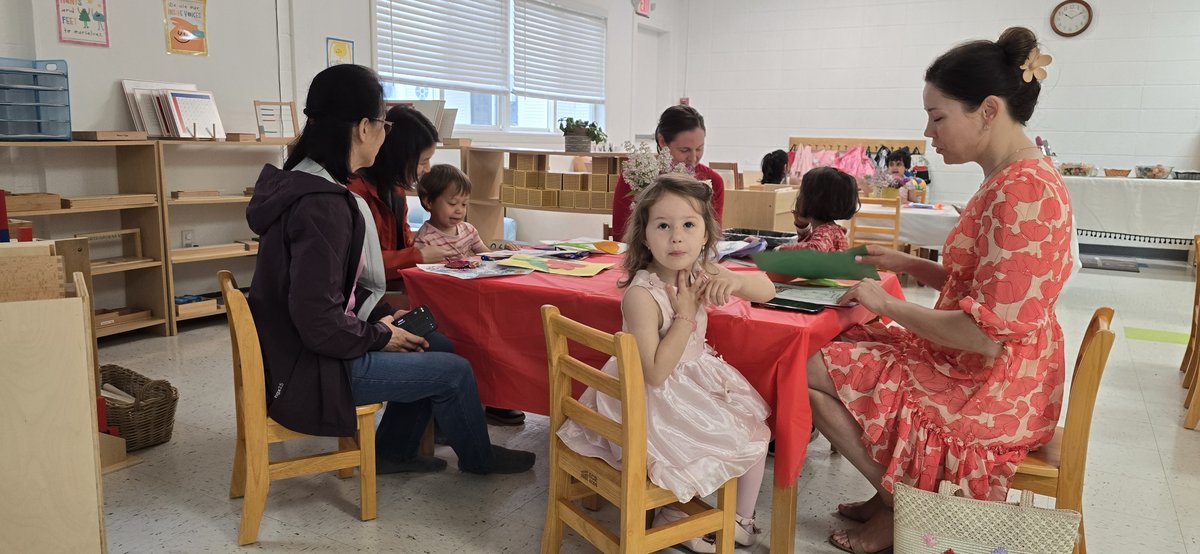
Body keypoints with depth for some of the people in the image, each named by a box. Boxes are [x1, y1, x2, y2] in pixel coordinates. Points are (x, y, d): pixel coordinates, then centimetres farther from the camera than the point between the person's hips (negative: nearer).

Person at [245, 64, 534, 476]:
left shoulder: (303, 183, 5)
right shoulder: (322, 204, -26)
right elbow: (319, 322, -29)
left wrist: (380, 316, 5)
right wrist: (379, 336, -13)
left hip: (296, 349, 10)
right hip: (310, 372, -10)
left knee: (437, 346, 18)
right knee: (454, 371, -2)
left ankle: (393, 450, 30)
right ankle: (478, 459, 24)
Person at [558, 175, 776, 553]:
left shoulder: (701, 273, -6)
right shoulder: (641, 294, -28)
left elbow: (767, 291, 1)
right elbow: (655, 374, -30)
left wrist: (735, 280, -21)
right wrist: (686, 315, -28)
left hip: (696, 384, 8)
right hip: (656, 402, -8)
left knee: (756, 433, 14)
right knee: (739, 443, -6)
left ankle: (742, 519, 35)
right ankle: (672, 516, 17)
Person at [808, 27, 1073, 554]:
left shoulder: (1022, 189, -25)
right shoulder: (1016, 177, 8)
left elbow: (988, 333, -28)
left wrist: (888, 304, -16)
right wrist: (905, 263, 6)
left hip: (991, 392, -10)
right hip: (974, 370, 10)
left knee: (811, 371, -8)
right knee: (836, 345, 15)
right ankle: (895, 493, 17)